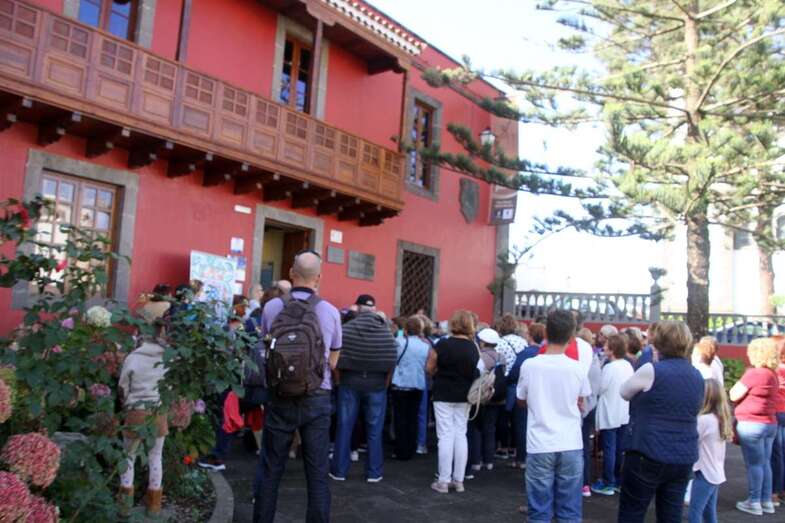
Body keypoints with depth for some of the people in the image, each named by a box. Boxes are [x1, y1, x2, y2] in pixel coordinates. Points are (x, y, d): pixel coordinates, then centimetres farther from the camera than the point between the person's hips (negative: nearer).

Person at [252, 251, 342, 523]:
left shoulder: (271, 307, -5)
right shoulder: (330, 312, -5)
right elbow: (332, 361, 5)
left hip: (281, 397, 1)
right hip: (317, 399, 0)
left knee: (270, 470, 12)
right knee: (317, 473, 7)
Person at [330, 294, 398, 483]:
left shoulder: (346, 329, -6)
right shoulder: (386, 332, -3)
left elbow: (337, 358, -7)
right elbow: (392, 361, -5)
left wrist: (339, 380, 7)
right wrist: (385, 383, 8)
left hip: (350, 382, 0)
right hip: (376, 384, 0)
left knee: (344, 427, 9)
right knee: (374, 430, 8)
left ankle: (339, 470, 15)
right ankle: (373, 472, 13)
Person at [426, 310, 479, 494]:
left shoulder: (442, 344, -14)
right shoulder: (474, 348, -2)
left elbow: (429, 369, -7)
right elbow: (477, 372, 8)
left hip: (443, 395, -4)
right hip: (464, 396, 4)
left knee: (446, 436, 1)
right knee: (461, 434, 11)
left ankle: (443, 481, 5)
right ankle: (458, 480, 16)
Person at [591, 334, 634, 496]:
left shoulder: (609, 368, -21)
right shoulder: (628, 366, 2)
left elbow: (599, 390, -12)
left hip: (609, 415, -7)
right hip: (623, 414, 7)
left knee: (609, 449, 1)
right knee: (619, 449, 15)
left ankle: (608, 484, 9)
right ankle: (617, 481, 25)